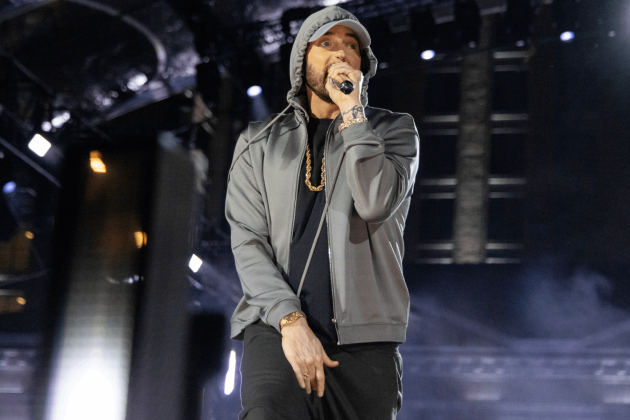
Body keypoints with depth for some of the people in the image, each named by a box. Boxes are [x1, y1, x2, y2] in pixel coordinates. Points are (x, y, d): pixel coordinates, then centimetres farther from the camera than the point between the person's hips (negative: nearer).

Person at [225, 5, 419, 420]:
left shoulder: (393, 130, 12)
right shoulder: (259, 144, 14)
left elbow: (376, 204, -8)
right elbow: (248, 242, 5)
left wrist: (351, 110, -7)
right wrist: (290, 320, -10)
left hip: (363, 337, 1)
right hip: (277, 325, -1)